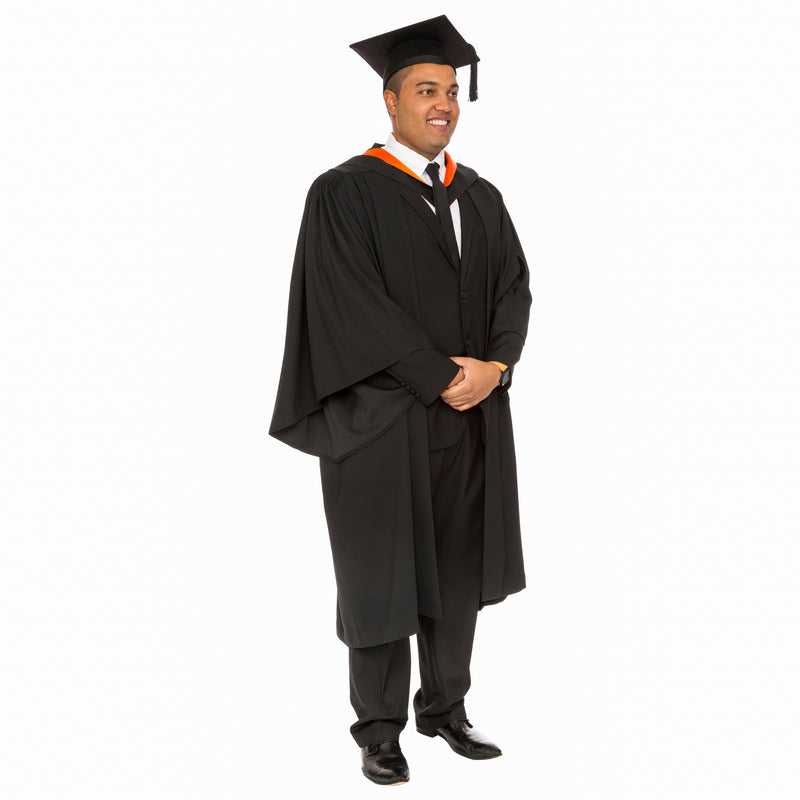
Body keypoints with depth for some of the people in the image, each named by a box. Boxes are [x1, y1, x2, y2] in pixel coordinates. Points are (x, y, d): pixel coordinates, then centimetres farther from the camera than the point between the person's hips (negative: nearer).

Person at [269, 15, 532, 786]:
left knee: (458, 567, 12)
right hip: (384, 422, -5)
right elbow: (354, 305, -15)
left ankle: (445, 707, 27)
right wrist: (442, 379, -17)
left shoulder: (480, 195, 12)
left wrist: (494, 366, -11)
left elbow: (513, 287, 7)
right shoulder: (346, 192, -7)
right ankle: (379, 729, 17)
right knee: (383, 573, 4)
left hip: (472, 418, 6)